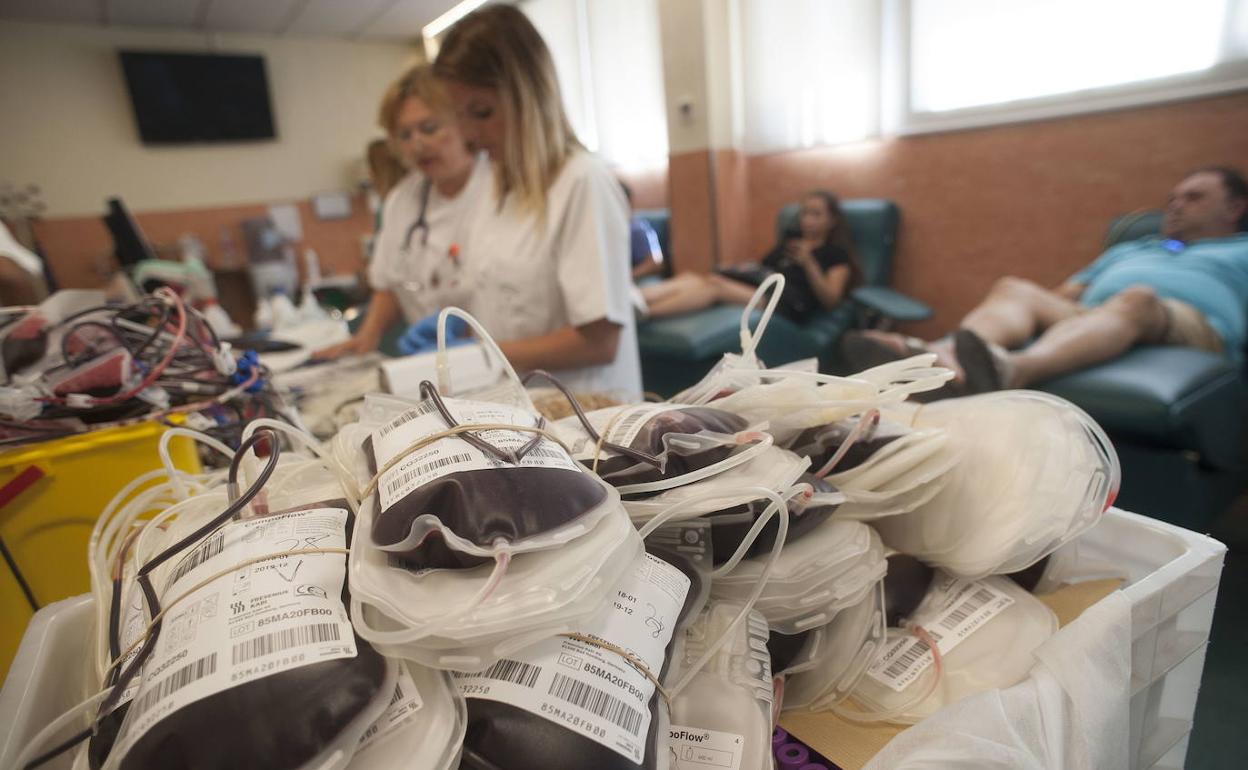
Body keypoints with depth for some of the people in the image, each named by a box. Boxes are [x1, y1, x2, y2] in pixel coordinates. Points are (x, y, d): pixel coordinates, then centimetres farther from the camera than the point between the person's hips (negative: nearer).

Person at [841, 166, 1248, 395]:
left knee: (1137, 298, -36)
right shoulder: (1127, 251, 38)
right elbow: (1062, 295, 27)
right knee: (1014, 289, -20)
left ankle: (1010, 370, -66)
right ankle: (943, 356, -55)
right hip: (1093, 321, 4)